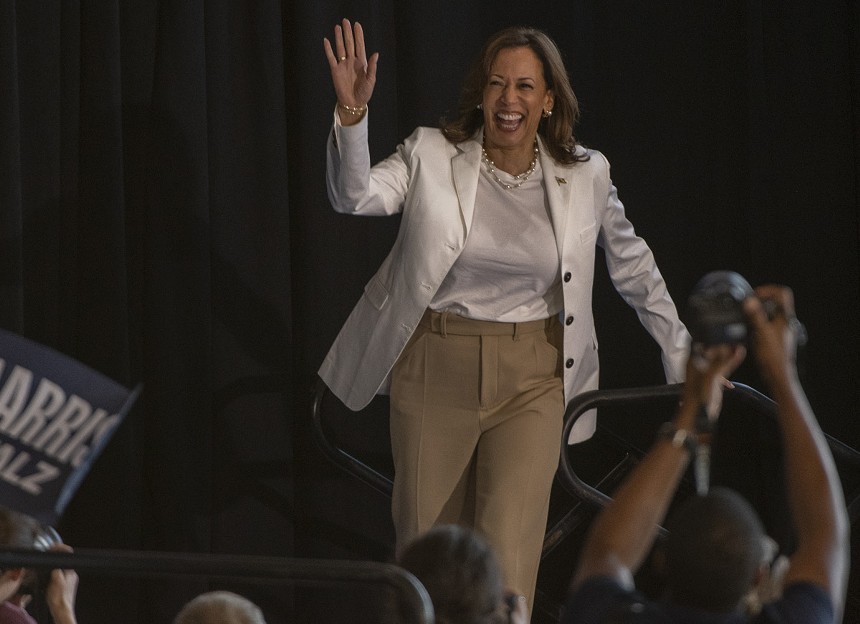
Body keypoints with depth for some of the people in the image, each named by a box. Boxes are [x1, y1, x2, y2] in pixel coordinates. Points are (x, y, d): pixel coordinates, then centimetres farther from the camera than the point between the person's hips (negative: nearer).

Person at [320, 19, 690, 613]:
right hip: (435, 368, 0)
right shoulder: (433, 156, -5)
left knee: (509, 564, -11)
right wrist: (353, 112, -36)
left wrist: (686, 361, 17)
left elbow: (635, 269, 12)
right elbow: (356, 197, -20)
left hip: (531, 380, 0)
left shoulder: (585, 175, -1)